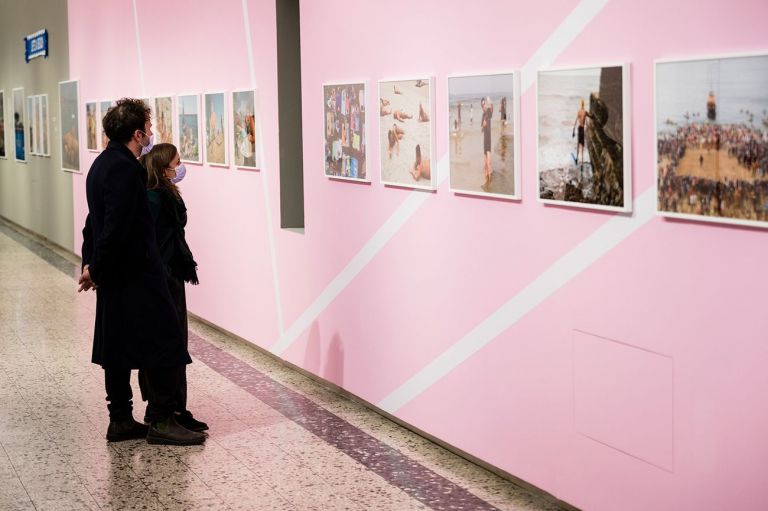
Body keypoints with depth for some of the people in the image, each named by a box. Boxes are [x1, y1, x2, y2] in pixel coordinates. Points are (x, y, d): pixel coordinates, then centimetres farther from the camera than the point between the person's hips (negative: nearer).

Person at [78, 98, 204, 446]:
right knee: (163, 342, -2)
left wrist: (92, 264, 14)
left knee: (116, 346, 13)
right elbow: (117, 227, -23)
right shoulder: (126, 169, -20)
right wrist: (95, 268, -11)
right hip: (136, 273, -10)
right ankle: (161, 421, 2)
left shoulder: (102, 164, 12)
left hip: (114, 274, 10)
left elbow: (95, 220, 16)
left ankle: (120, 421, 19)